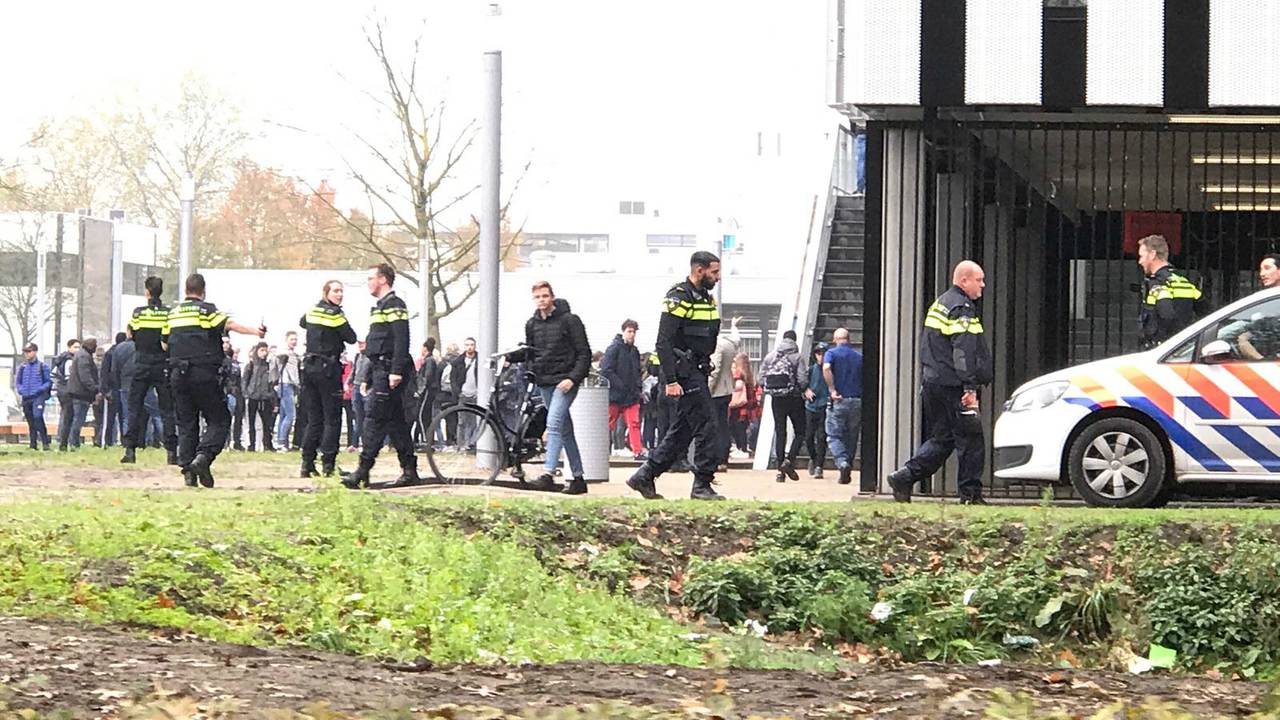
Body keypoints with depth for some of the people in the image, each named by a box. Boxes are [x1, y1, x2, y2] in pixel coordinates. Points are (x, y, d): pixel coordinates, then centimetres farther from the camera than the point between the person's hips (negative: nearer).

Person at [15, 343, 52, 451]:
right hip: (26, 398, 5)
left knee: (37, 416, -22)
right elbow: (17, 382, 18)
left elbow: (49, 381, 2)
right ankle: (33, 444, 14)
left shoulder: (42, 366, 0)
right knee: (30, 422, 8)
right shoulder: (22, 367, 12)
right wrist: (21, 389, -2)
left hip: (38, 397, -5)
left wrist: (40, 389, -13)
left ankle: (45, 442, -18)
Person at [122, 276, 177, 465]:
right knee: (167, 409, 4)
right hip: (163, 365, 0)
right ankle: (171, 451, -1)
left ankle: (130, 449, 1)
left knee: (135, 407, 7)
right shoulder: (169, 314, -6)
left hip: (142, 366, 0)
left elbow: (130, 335, 6)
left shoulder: (138, 313, -4)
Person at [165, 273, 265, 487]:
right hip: (204, 373, -5)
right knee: (219, 420, 0)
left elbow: (165, 343, 22)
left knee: (186, 423, 10)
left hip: (178, 375, 5)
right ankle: (203, 456, -21)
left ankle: (187, 468, 2)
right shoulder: (206, 310, -2)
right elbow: (228, 324, -18)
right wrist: (254, 331, -25)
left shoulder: (173, 313, 15)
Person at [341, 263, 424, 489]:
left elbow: (401, 339, -19)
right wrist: (369, 377, 24)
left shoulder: (394, 305, -9)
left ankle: (363, 472, -18)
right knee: (395, 420, 9)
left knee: (374, 417, -14)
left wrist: (397, 371, -25)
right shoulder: (380, 307, 23)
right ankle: (410, 472, 10)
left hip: (388, 370, -11)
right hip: (380, 369, 11)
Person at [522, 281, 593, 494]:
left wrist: (572, 378, -17)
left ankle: (548, 474, -30)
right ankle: (578, 478, 14)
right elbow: (529, 353, 22)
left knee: (554, 424, -21)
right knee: (564, 430, 10)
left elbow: (584, 353, -8)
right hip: (544, 384, 6)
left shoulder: (569, 320, -5)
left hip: (565, 381, -6)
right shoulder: (532, 324, 12)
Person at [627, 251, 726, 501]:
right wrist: (671, 381, -23)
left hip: (698, 373, 9)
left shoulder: (707, 300, 16)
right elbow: (664, 343, -18)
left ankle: (644, 477, 14)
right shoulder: (678, 298, -13)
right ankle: (702, 485, -6)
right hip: (685, 373, -9)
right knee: (705, 426, -10)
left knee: (683, 430, 10)